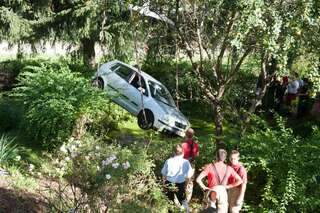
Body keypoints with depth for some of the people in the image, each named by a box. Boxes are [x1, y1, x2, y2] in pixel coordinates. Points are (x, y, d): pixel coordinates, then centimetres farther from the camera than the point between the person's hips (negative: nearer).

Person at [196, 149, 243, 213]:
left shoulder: (210, 167, -15)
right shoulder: (229, 168, -7)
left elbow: (198, 179, -23)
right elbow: (240, 181, -4)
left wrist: (204, 187, -7)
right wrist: (228, 186, 1)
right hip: (223, 193, 2)